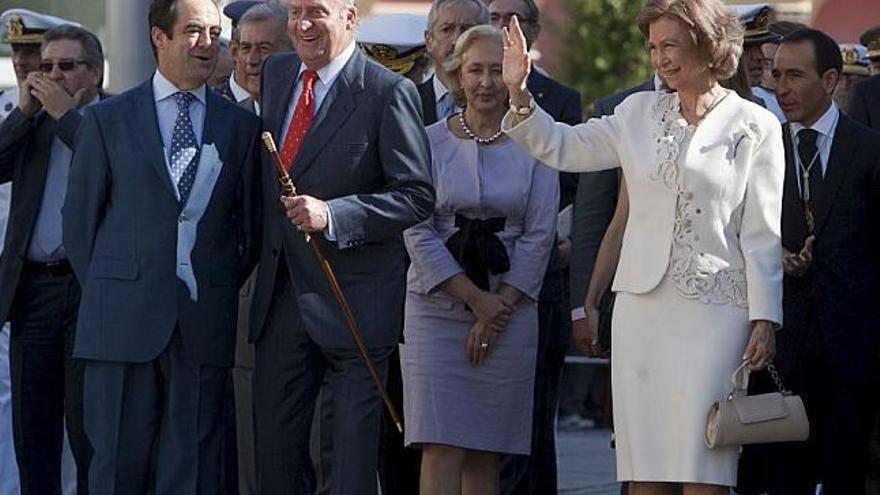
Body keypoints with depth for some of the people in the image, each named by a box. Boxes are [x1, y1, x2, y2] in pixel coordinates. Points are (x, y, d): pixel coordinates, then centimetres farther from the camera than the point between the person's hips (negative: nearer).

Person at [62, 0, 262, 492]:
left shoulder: (242, 126, 10)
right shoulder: (108, 120, 6)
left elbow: (252, 225, 13)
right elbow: (80, 217, 8)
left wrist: (224, 291, 7)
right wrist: (105, 293, 5)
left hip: (206, 322, 1)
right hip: (124, 319, -1)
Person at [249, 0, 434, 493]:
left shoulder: (389, 93, -12)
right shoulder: (276, 73, 10)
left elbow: (417, 195, -14)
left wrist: (331, 215, -24)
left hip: (353, 296, -6)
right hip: (280, 294, 6)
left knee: (357, 452, 1)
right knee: (276, 444, 11)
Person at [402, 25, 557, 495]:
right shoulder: (429, 141, 3)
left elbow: (539, 236, 2)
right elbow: (417, 232, -2)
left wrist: (498, 308, -6)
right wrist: (476, 299, -8)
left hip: (510, 311, 1)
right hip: (437, 309, -1)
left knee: (486, 452, 2)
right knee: (441, 448, -9)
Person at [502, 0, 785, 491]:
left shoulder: (755, 127, 1)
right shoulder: (640, 112, 13)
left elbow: (763, 234, -1)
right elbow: (562, 147, 15)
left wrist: (765, 320, -6)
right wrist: (518, 92, 0)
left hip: (714, 311, -4)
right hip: (643, 306, 4)